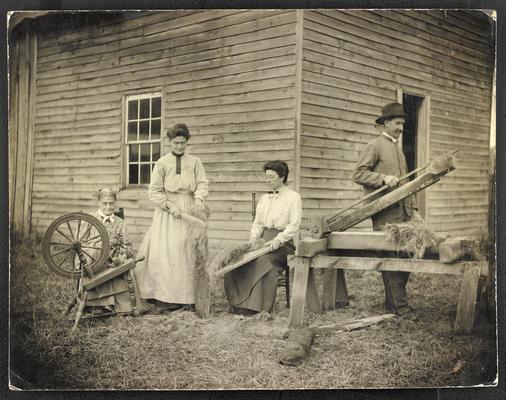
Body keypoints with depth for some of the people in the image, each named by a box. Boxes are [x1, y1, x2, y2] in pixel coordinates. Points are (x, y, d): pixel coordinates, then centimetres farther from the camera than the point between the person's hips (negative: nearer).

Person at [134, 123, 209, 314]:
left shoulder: (195, 162, 9)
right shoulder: (162, 163, 6)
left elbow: (203, 184, 2)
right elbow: (154, 191, 2)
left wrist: (198, 198, -18)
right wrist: (170, 205, -11)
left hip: (189, 210, 1)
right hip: (166, 211, -1)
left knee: (188, 252, -2)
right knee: (164, 252, -8)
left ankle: (187, 297, 1)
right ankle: (163, 298, -8)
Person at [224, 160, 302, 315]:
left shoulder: (293, 197, 2)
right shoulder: (264, 199, 21)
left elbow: (294, 225, -7)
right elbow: (257, 223, 18)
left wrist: (278, 240, -19)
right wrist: (254, 238, -2)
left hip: (283, 243, -5)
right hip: (264, 240, 6)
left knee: (264, 261, -34)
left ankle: (258, 306, -32)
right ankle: (239, 303, -21)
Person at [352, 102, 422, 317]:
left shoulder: (398, 149, 23)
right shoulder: (375, 146, -2)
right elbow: (358, 174, -10)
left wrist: (414, 209, 19)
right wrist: (384, 178, -20)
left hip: (402, 211, 8)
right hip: (384, 212, -8)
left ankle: (392, 302, 17)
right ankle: (400, 307, -3)